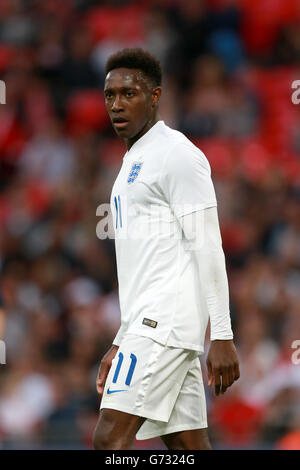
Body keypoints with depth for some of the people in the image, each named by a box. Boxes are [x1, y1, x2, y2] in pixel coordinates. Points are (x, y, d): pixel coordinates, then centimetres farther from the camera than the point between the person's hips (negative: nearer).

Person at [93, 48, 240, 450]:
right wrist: (121, 344, 23)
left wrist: (221, 335, -19)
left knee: (110, 437, -17)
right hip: (146, 325, 9)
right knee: (188, 446, 4)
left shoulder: (176, 154, -7)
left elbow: (207, 248, -13)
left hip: (167, 322, -9)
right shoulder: (134, 161, 22)